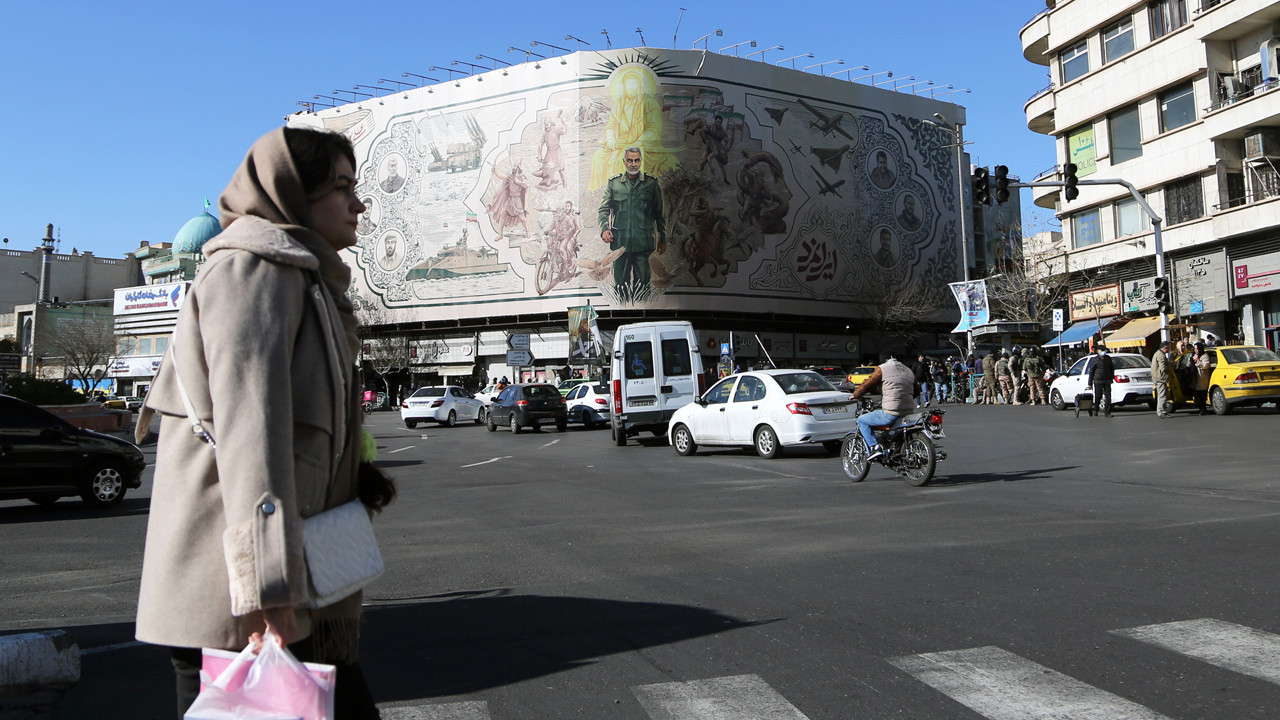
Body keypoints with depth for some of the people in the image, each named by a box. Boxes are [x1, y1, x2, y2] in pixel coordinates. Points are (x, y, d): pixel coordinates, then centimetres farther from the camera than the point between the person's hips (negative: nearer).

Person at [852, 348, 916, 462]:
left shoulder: (882, 368, -1)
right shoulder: (909, 370, 18)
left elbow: (867, 385, 1)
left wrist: (854, 395, 18)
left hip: (891, 413, -7)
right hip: (909, 412, 7)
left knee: (861, 420, 9)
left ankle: (874, 448, -7)